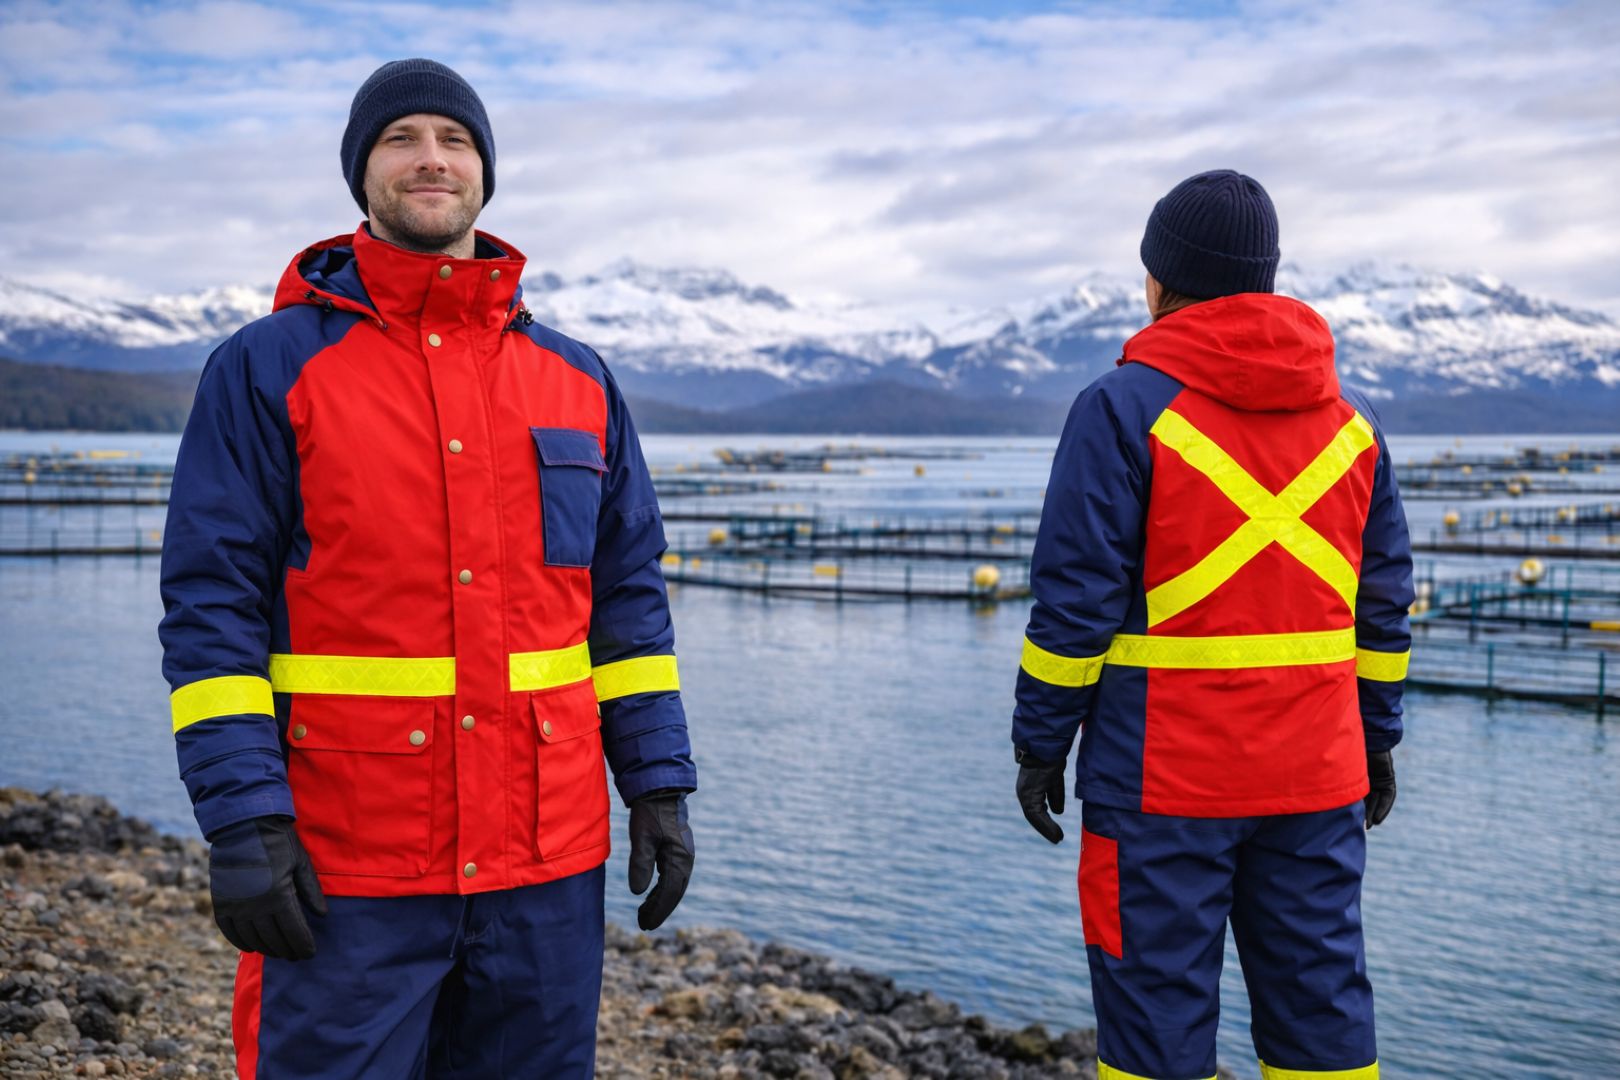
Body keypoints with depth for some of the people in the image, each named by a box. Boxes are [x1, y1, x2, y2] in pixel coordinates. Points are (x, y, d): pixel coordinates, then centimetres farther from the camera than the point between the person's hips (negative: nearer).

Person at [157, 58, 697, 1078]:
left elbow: (629, 595, 13)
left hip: (549, 863, 4)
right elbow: (211, 607, -5)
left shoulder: (579, 379, 11)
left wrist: (660, 785, 7)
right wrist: (242, 822, -12)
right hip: (346, 873, -3)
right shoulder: (269, 369, 0)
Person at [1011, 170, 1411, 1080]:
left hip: (1163, 777, -5)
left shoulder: (1124, 408, -7)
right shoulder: (1350, 419, 9)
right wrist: (1378, 740, 19)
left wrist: (1040, 743, -2)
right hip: (1317, 780, 5)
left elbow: (1076, 601, -10)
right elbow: (1383, 602, 12)